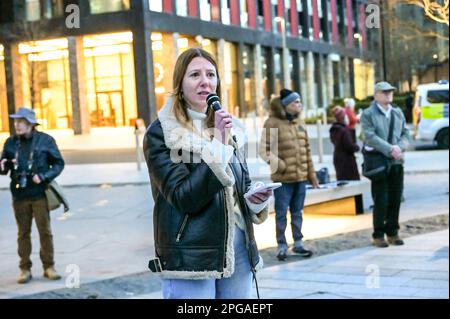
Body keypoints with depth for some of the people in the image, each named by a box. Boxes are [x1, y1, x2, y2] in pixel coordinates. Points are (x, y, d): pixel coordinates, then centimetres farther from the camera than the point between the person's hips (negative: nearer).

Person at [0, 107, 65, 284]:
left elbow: (58, 163, 1)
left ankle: (49, 266, 12)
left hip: (39, 194, -2)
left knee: (45, 231, 1)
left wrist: (43, 176, -14)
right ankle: (25, 268, 15)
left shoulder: (45, 140, -2)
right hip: (19, 195, 2)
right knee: (23, 233, 7)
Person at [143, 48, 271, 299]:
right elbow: (184, 198, -16)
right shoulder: (160, 134, -7)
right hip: (190, 258, -6)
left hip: (239, 252, 6)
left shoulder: (231, 128, 11)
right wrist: (218, 146, -20)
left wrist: (256, 200, -1)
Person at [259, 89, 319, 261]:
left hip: (301, 177, 6)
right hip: (283, 178, -5)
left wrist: (311, 174, 15)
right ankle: (282, 246, 12)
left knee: (297, 212, 12)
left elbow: (306, 150, 16)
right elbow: (264, 150, -9)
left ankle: (298, 243, 22)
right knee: (282, 213, 2)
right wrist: (281, 166, -16)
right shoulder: (272, 123, -7)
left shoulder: (299, 123, 12)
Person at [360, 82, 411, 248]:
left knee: (395, 200, 7)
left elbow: (406, 134, 10)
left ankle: (392, 232, 18)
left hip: (397, 162, 5)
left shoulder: (398, 113, 15)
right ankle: (378, 235, 6)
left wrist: (399, 147, -10)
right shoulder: (368, 114, -2)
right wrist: (390, 149, -20)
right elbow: (370, 136, -14)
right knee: (381, 201, -4)